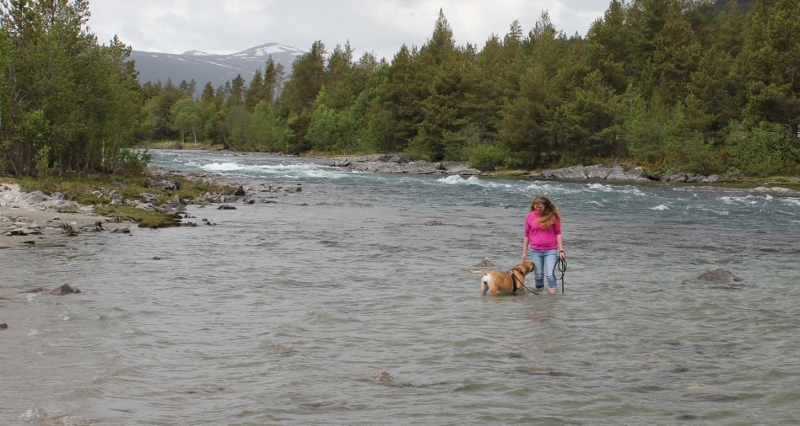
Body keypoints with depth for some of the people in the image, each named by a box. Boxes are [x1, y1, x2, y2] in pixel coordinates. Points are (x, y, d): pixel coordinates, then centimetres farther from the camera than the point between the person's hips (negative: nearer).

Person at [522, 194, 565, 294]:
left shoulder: (552, 216, -3)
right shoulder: (530, 216, 1)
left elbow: (558, 233, 1)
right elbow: (526, 235, 8)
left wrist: (561, 250, -2)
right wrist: (524, 252, 8)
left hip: (550, 250, -2)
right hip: (535, 251, 2)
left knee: (550, 274, -11)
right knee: (538, 275, 6)